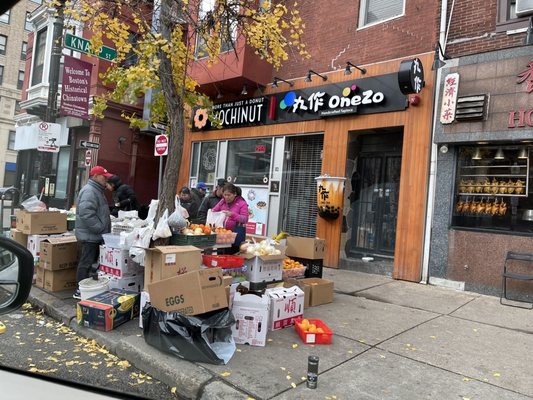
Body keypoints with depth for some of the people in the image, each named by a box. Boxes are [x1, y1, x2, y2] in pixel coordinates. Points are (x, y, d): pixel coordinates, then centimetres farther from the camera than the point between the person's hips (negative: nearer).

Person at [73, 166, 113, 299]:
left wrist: (103, 230, 18)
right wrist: (101, 229, -21)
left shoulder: (97, 190, 18)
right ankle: (81, 291, 5)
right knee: (87, 263, -3)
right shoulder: (89, 191, -17)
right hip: (89, 235, -10)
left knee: (92, 262, 16)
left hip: (94, 235, 10)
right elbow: (86, 214, -27)